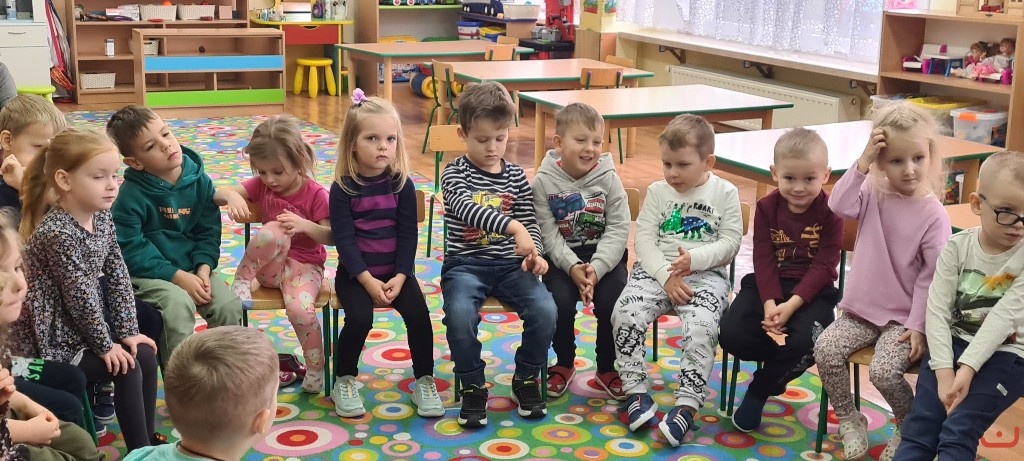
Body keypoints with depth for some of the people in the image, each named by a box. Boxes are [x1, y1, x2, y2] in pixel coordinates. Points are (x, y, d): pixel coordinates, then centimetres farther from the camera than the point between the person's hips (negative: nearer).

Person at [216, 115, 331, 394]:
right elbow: (217, 194, -7)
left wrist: (307, 225, -30)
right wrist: (232, 195, -31)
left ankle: (315, 370, -7)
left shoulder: (316, 194, -10)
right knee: (275, 231, -35)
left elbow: (331, 237, -10)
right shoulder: (261, 185, 1)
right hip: (271, 265, 1)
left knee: (300, 310, -33)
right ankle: (242, 280, -14)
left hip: (305, 265, -1)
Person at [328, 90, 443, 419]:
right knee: (359, 318, -25)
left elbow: (408, 234, -3)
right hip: (355, 272, -2)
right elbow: (344, 239, -11)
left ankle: (424, 381, 1)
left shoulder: (402, 183, -2)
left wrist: (400, 276, -14)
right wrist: (368, 280, -20)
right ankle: (344, 382, -1)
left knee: (419, 314, -19)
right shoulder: (343, 187, -8)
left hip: (396, 270, 2)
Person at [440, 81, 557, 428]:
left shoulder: (516, 176, 10)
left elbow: (530, 223, 11)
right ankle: (473, 386, -8)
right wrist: (512, 227, -39)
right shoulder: (456, 173, -3)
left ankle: (526, 379, 3)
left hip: (510, 264, 3)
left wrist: (534, 254, -12)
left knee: (545, 310, -23)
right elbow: (466, 209, -24)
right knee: (460, 314, -33)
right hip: (465, 263, -3)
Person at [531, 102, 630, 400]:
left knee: (613, 302, -22)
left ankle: (607, 368, 6)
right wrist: (572, 267, -24)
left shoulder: (608, 179, -5)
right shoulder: (544, 181, -7)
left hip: (604, 254, 1)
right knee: (560, 302, -24)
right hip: (562, 257, -1)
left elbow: (618, 230, -9)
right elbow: (549, 234, -10)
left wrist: (596, 268, -21)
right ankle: (564, 363, 6)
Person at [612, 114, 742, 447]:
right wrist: (666, 275, -15)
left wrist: (694, 260, -20)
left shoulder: (725, 193, 3)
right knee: (625, 313, -23)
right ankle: (635, 390, -10)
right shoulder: (658, 192, 8)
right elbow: (644, 238, 0)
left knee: (701, 326, -30)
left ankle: (687, 404, -23)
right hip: (656, 271, 2)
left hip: (706, 275, -2)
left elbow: (730, 243, -3)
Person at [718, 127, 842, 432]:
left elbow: (823, 267, -11)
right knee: (731, 334, -22)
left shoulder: (830, 212, -6)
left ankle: (760, 390, -3)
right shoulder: (766, 208, 2)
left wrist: (792, 304, -24)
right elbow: (763, 260, -4)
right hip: (769, 285, 3)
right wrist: (770, 303, -21)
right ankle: (786, 362, 5)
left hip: (812, 291, -2)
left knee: (804, 342, -32)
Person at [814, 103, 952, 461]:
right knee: (826, 349, -16)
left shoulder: (934, 215, -11)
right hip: (862, 308, 4)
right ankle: (850, 420, 7)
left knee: (884, 371, -24)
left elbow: (931, 277, -11)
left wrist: (918, 326, -14)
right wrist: (862, 163, -26)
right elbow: (839, 205, -20)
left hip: (904, 317, -4)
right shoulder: (873, 193, 0)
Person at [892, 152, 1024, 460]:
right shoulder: (957, 247, -2)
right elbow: (937, 311, -6)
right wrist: (944, 371, -17)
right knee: (919, 429, -13)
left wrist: (967, 368, -25)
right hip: (952, 344, 3)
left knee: (957, 434, -20)